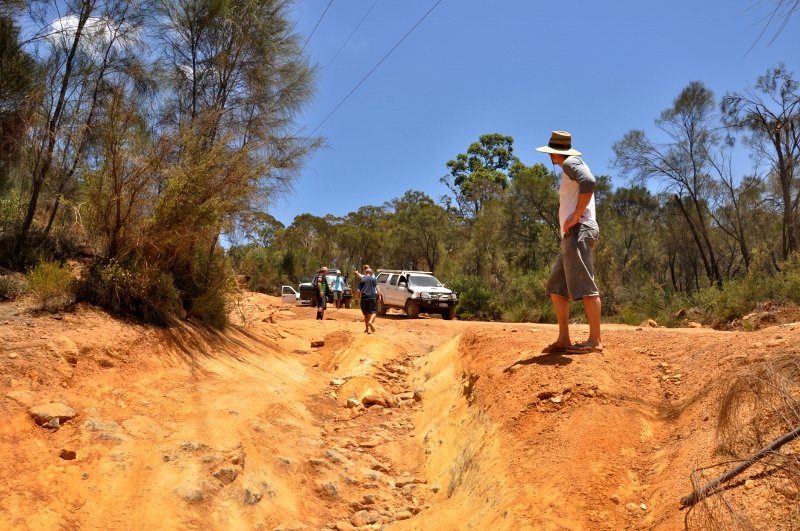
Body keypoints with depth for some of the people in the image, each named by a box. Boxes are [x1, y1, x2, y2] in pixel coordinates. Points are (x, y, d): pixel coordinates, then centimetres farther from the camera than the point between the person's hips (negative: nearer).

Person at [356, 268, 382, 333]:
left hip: (364, 298, 2)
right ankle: (371, 321, -29)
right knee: (374, 311, 1)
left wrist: (357, 297, 14)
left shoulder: (361, 279, 12)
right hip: (372, 297, -2)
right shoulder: (373, 279, 9)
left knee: (366, 313, 13)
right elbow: (377, 287, -6)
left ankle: (366, 328, 13)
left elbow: (358, 290, 5)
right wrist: (379, 295, -7)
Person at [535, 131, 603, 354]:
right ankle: (563, 339, 8)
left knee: (584, 285, -13)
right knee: (556, 288, 9)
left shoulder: (570, 163, -2)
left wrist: (576, 217, -20)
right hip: (571, 235, 11)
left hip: (579, 232, -11)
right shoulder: (570, 168, 28)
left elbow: (588, 181, -23)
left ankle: (595, 340, -13)